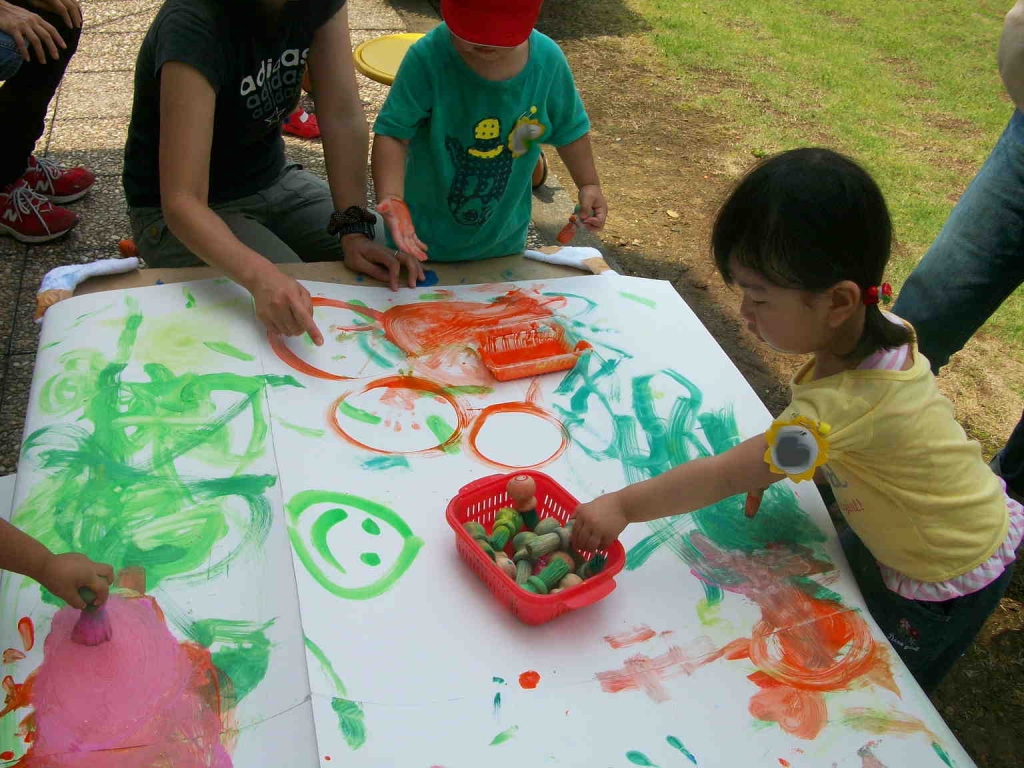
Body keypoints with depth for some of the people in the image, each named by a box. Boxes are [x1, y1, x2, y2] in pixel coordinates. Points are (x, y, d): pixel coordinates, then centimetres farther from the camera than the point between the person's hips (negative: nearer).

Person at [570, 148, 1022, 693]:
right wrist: (772, 463, -7)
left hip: (946, 588, -8)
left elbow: (725, 475, -33)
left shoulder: (843, 407, -39)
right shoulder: (878, 331, -15)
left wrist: (622, 506, -27)